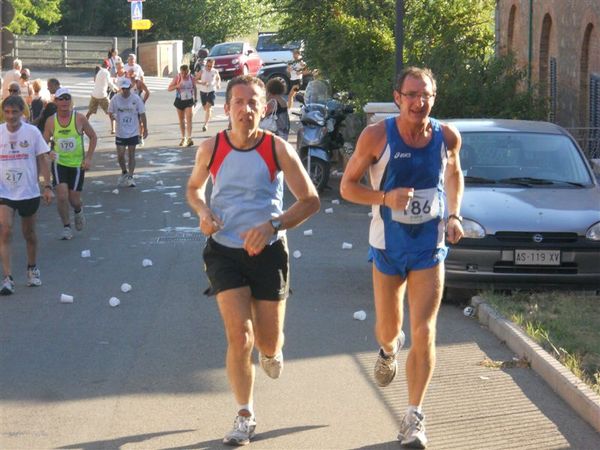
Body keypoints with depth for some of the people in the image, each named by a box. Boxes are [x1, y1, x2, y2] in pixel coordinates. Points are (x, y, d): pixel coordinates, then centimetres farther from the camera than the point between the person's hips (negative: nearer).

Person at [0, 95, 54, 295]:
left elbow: (42, 160, 1)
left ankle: (32, 269, 37)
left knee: (29, 233, 14)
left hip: (29, 192, 0)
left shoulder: (32, 132, -4)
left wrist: (47, 186, -4)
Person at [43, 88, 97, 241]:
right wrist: (48, 153, -17)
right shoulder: (51, 121, -4)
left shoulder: (79, 118, -7)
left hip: (77, 164, 0)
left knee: (74, 199, 3)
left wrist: (88, 158, -4)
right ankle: (66, 227, 5)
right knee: (61, 196, -14)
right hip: (59, 163, 0)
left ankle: (78, 211, 40)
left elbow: (93, 137, 4)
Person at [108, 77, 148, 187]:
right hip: (120, 132, 1)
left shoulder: (136, 99, -6)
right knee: (120, 155, 1)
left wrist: (145, 129, 2)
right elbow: (110, 112, 7)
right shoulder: (115, 99, -5)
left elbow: (142, 114, 1)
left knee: (131, 154, 2)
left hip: (133, 132, -1)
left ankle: (130, 177, 9)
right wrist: (113, 116, -14)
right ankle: (124, 172, 27)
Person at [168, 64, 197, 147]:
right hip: (180, 100, 1)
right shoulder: (177, 78, -8)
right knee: (181, 120, 11)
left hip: (189, 100, -1)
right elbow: (169, 88, -9)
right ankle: (183, 138, 23)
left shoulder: (191, 78, -5)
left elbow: (194, 88, 12)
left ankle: (189, 138, -17)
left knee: (188, 120, -12)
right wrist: (177, 86, -25)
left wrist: (195, 99, 14)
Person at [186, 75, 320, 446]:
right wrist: (203, 212, -7)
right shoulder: (211, 148, -4)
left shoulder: (278, 149, -9)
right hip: (224, 250, 0)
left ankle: (272, 352, 45)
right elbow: (194, 188, 16)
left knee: (268, 342, 4)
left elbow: (311, 200, -7)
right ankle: (245, 416, 3)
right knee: (239, 334, -13)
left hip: (268, 250, 0)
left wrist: (272, 225, -21)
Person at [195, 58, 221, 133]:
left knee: (209, 107, -13)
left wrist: (218, 84, -3)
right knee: (205, 108, 13)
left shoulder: (215, 72, -4)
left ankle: (205, 124, -16)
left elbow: (218, 78, 16)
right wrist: (202, 83, -24)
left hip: (212, 91, -1)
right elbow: (196, 79, -7)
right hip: (203, 91, 1)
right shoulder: (202, 71, -9)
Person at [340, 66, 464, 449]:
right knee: (388, 327, 14)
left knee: (424, 334, -7)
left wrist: (454, 215, 0)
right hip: (388, 244, 0)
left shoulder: (447, 137, -6)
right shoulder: (377, 136, -14)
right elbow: (347, 185, -7)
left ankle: (414, 418, 3)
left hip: (430, 246, 0)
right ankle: (389, 348, 54)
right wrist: (385, 197, -25)